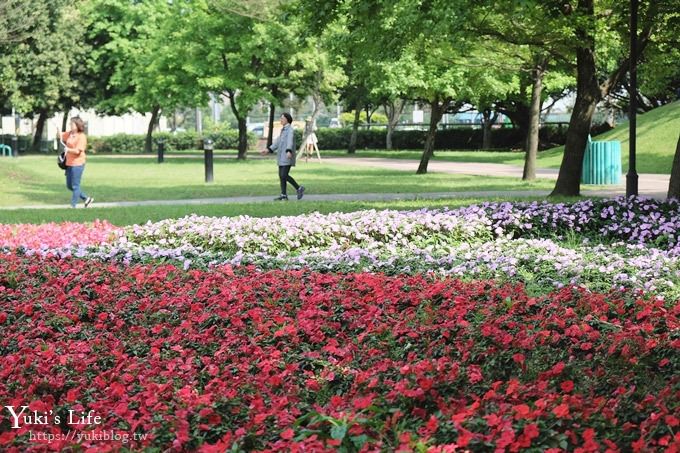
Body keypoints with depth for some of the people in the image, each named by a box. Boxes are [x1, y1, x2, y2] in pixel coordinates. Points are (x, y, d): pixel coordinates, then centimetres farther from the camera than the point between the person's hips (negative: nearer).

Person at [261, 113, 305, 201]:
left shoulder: (290, 130, -11)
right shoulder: (283, 130, 18)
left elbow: (290, 142, -28)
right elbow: (277, 142, 22)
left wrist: (289, 152, -44)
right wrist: (268, 150, 15)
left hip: (288, 156, -9)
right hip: (282, 157, 9)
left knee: (284, 175, -14)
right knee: (281, 175, 5)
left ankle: (298, 188, 0)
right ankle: (284, 195, 6)